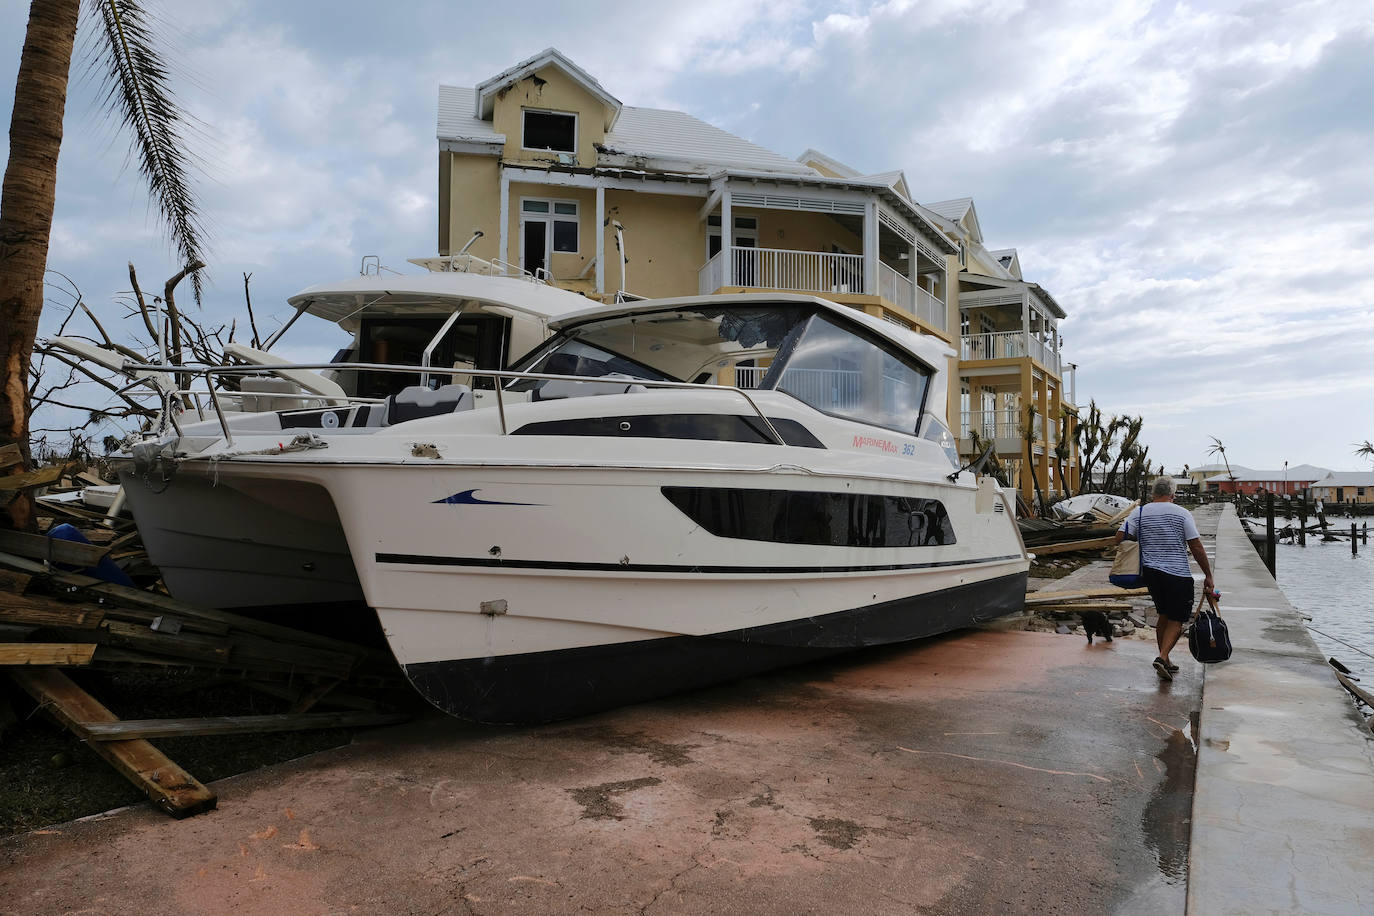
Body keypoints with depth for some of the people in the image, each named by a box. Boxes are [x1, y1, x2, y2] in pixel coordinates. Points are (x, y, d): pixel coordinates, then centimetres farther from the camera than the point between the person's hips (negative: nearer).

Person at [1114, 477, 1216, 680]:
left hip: (1150, 572, 4)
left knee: (1164, 615, 19)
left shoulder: (1139, 513, 5)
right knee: (1176, 620, 3)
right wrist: (1208, 576, 2)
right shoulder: (1182, 513, -2)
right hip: (1178, 574, -4)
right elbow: (1196, 547, -4)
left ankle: (1164, 661, 25)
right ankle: (1162, 658, -15)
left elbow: (1120, 537, -6)